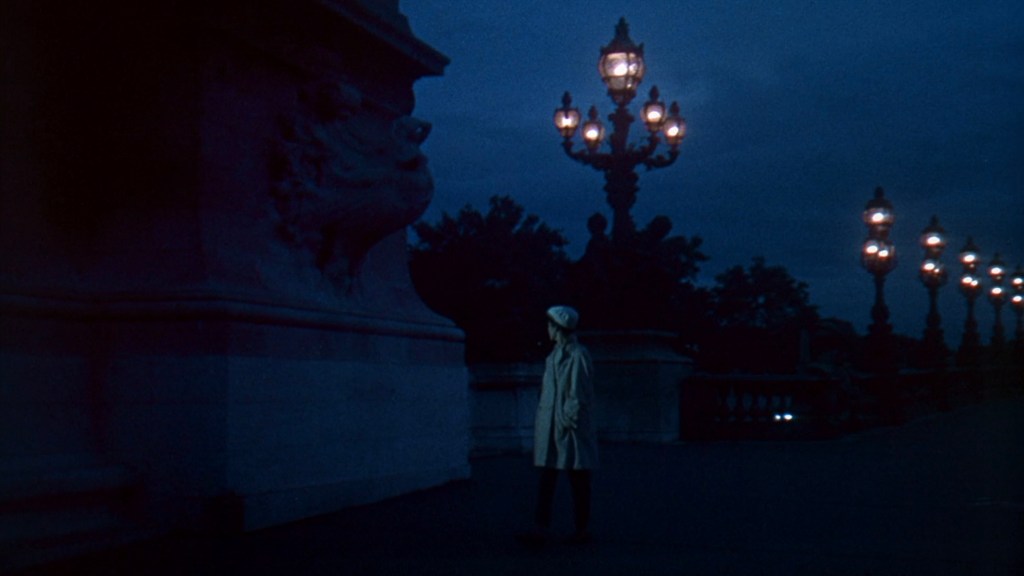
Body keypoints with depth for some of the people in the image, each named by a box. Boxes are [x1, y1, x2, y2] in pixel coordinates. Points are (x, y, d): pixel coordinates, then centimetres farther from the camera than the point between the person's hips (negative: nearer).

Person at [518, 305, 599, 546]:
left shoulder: (577, 355, -12)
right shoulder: (555, 354, 13)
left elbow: (579, 395, -14)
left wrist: (568, 421, -16)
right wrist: (542, 424, 11)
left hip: (570, 429, -8)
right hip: (550, 427, 8)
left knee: (578, 481, 3)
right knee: (546, 480, 3)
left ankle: (582, 530, 13)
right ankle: (541, 530, 3)